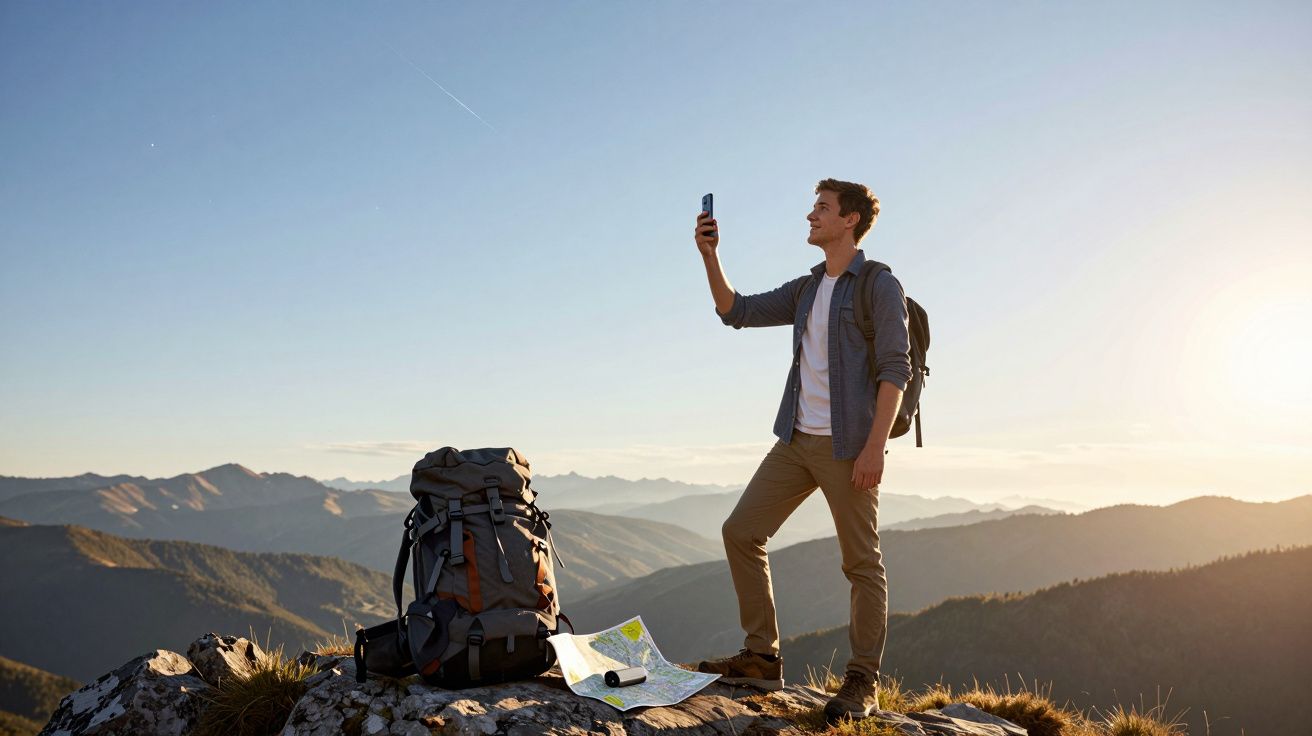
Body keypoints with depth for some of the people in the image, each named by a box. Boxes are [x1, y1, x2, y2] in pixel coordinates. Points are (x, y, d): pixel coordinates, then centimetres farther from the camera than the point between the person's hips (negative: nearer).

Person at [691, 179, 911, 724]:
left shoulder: (880, 286, -4)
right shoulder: (805, 290, 17)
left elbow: (895, 369, -11)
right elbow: (737, 312, 17)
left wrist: (875, 445, -19)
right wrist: (710, 257, 4)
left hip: (848, 446, -7)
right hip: (797, 441, 7)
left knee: (862, 563, 0)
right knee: (741, 533, 3)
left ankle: (863, 682, 12)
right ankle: (761, 658, 12)